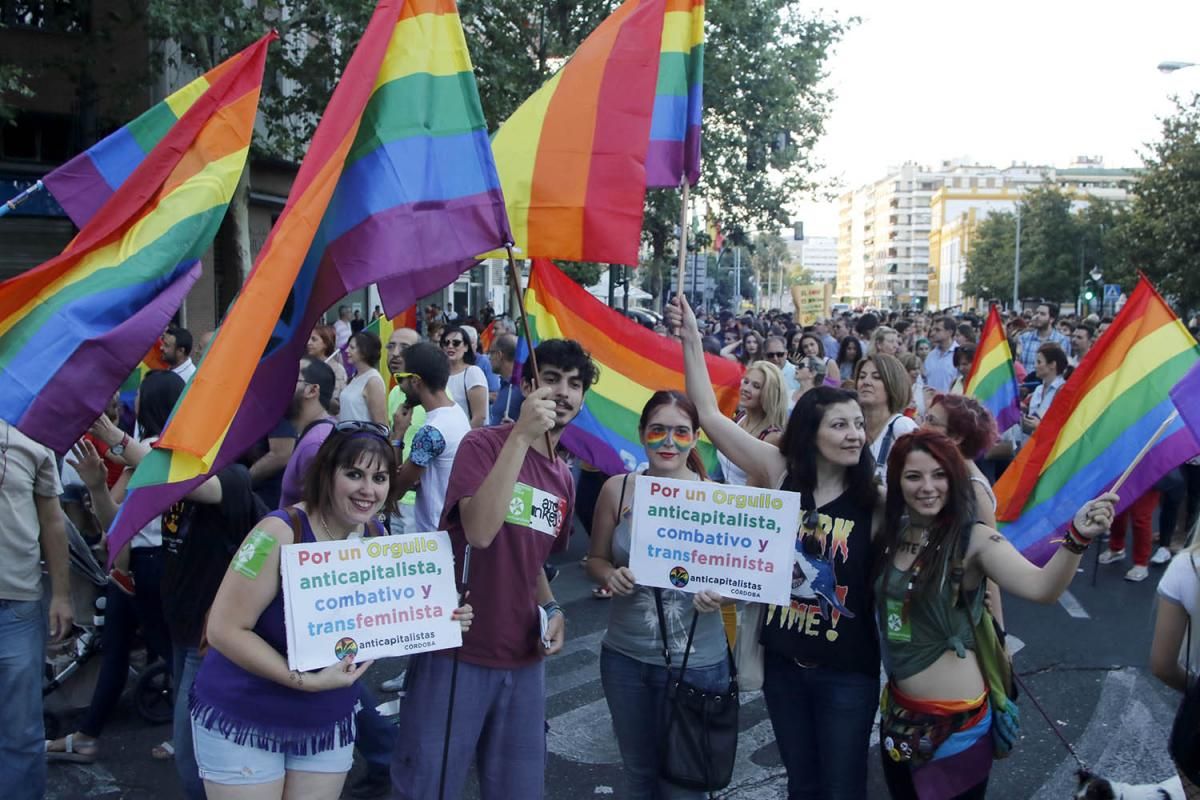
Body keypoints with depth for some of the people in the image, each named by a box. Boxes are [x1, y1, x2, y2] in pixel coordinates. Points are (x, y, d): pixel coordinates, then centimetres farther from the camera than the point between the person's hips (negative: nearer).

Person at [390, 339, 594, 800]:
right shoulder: (483, 443, -11)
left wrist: (552, 609, 3)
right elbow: (480, 532, -28)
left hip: (524, 660, 7)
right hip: (456, 652, -6)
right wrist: (521, 436, -28)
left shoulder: (563, 479, 10)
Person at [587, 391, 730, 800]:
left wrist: (720, 594, -24)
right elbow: (595, 559, 6)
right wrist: (610, 576, -16)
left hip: (695, 662, -2)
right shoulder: (617, 489, -5)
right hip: (624, 656, 3)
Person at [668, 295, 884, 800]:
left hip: (847, 669, -2)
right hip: (783, 660, 2)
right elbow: (709, 415, -8)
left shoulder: (874, 499, -10)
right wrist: (690, 337, -10)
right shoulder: (779, 473, -7)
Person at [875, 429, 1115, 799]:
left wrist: (1077, 536, -48)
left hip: (955, 718, -5)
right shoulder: (891, 533, -2)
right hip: (897, 709, 5)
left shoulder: (973, 539, -16)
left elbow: (1041, 587, -31)